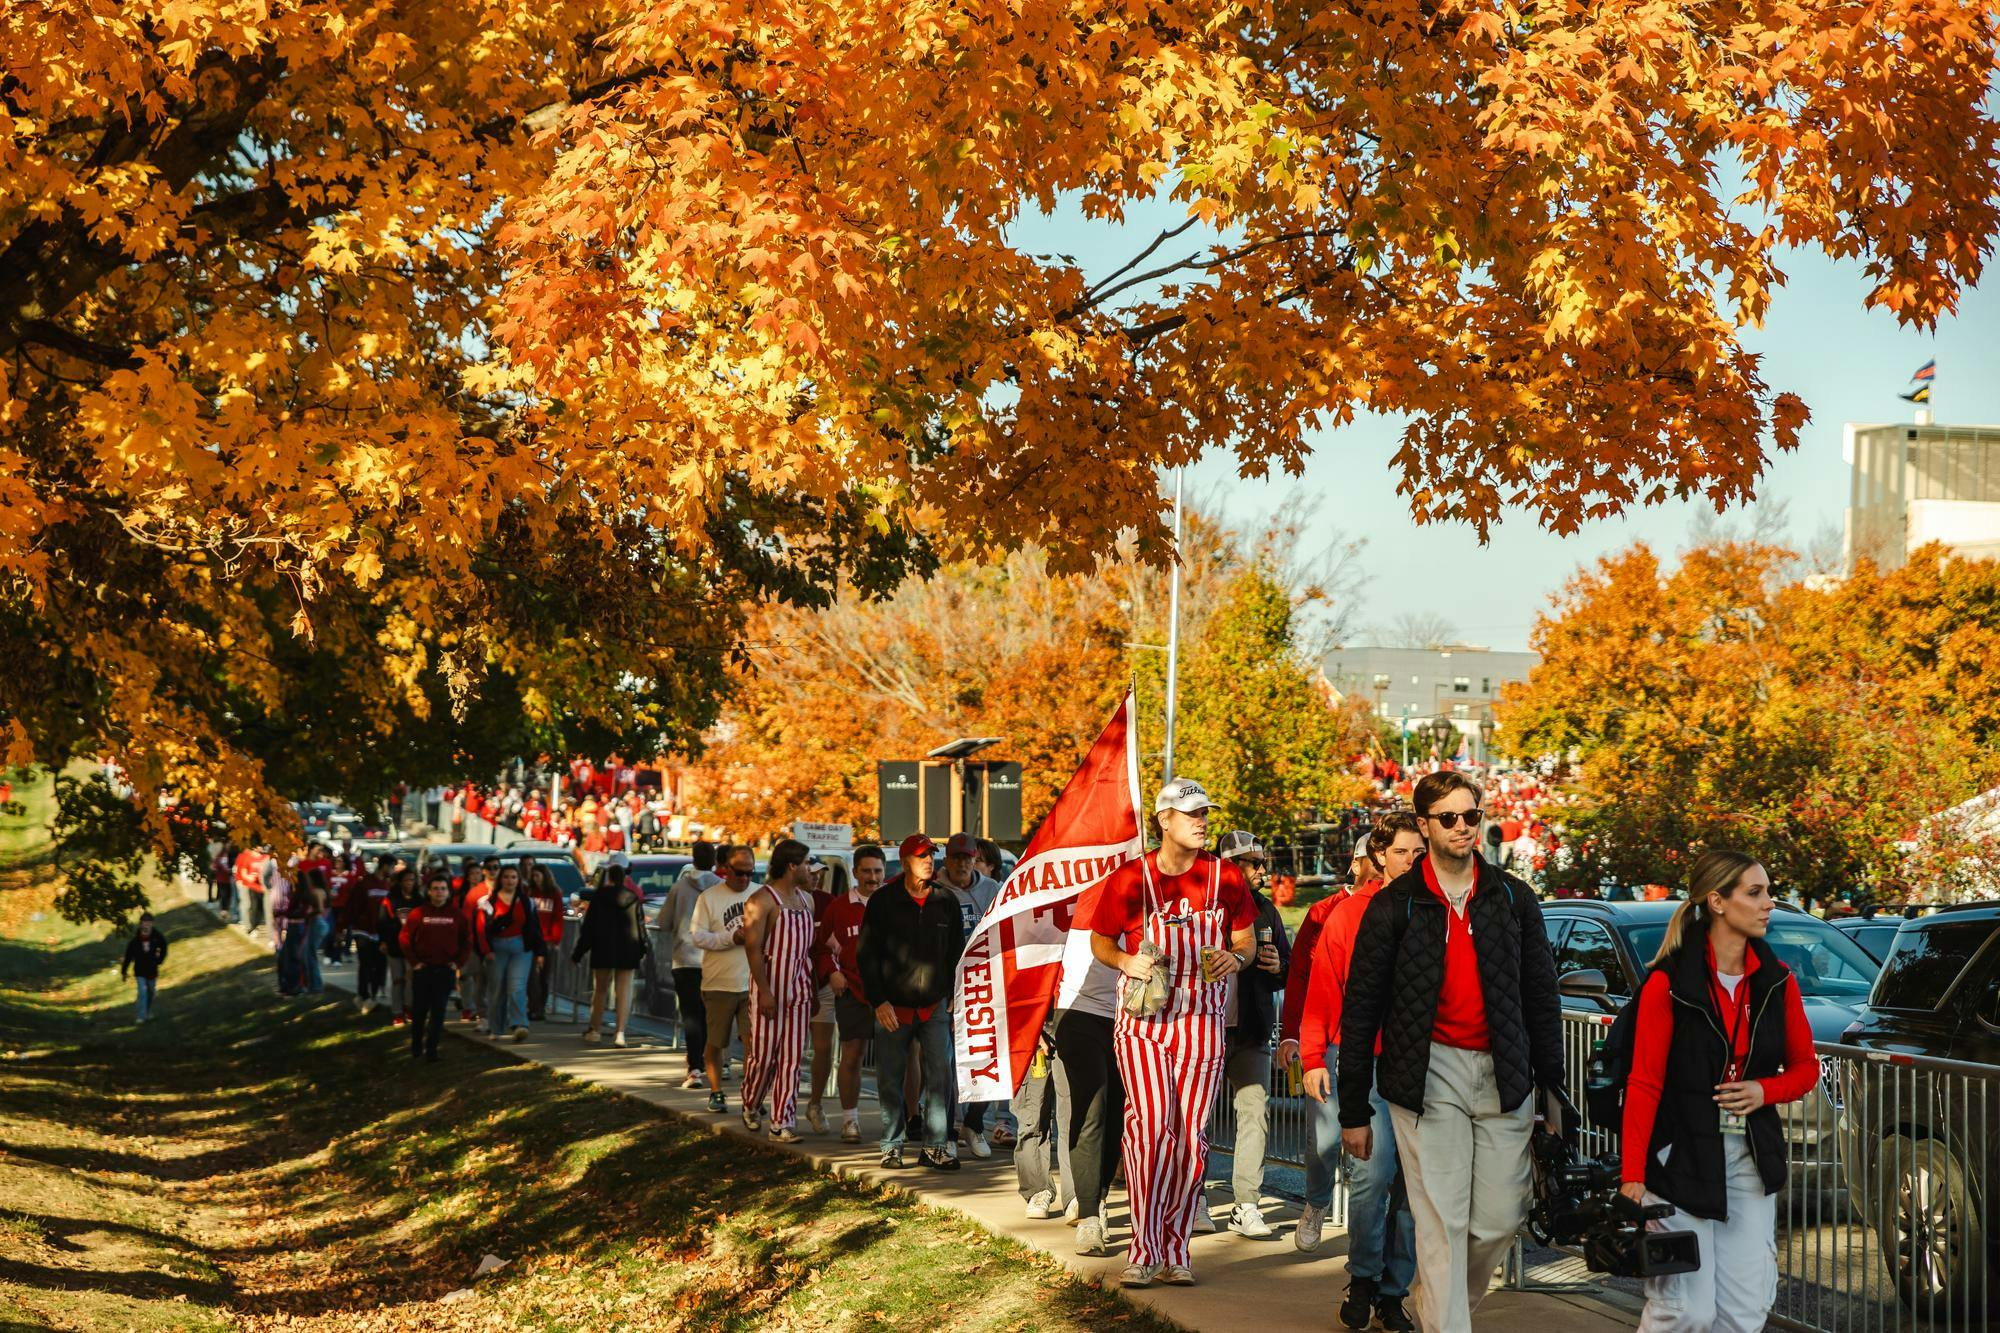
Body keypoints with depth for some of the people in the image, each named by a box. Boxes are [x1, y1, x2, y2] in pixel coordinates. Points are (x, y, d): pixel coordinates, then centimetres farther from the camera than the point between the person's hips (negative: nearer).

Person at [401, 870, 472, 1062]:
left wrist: (458, 962, 2)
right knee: (419, 1010, 5)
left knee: (438, 1011, 1)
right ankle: (415, 1047, 20)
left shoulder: (456, 915, 3)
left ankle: (431, 1049, 6)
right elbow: (404, 938, 1)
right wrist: (414, 962, -4)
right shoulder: (418, 913, -3)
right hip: (422, 969, -1)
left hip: (445, 970, 1)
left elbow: (467, 940, 10)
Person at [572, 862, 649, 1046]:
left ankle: (594, 1030, 22)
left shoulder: (599, 896, -6)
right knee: (623, 991, 0)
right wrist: (642, 949, 19)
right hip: (628, 951, 1)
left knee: (600, 990, 12)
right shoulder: (634, 897, 1)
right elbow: (640, 924, 7)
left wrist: (578, 953, 2)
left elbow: (588, 926, -4)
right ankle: (620, 1033, -10)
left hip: (603, 950, -1)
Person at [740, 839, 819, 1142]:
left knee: (791, 1059, 1)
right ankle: (751, 1106, 26)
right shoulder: (762, 900, -9)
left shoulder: (806, 899, 14)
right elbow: (753, 948, -14)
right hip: (770, 989, -6)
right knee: (763, 1054, 0)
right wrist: (764, 991, -20)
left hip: (799, 991, 6)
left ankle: (782, 1124, 3)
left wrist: (813, 987, 16)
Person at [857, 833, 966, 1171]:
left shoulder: (946, 902, 7)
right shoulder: (883, 901, -1)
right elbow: (866, 954, -1)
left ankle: (934, 1146, 1)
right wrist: (879, 1001, -7)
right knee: (890, 1080, 3)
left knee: (942, 1076, -6)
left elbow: (957, 953, 15)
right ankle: (892, 1146, 14)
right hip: (893, 1007, -2)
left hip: (934, 1007, 2)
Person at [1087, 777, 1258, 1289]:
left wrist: (1236, 957, -11)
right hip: (1142, 1018, -2)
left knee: (1191, 1135, 2)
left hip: (1201, 1020, 2)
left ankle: (1173, 1252, 13)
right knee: (1150, 1126, -14)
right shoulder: (1129, 879, -3)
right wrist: (1127, 961, -12)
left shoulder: (1226, 878, 2)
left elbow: (1247, 940, 13)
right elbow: (1100, 941, 10)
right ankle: (1143, 1251, -8)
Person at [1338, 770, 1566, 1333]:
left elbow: (1541, 998, 13)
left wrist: (1553, 1087, 9)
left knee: (1500, 1219, 4)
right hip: (1429, 1078, -3)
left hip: (1502, 1076, 3)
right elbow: (1360, 1010, 3)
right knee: (1443, 1222, -6)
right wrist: (1354, 1112, 2)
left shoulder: (1513, 899, 9)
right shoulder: (1393, 906, 2)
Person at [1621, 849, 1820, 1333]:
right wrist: (1632, 1177, -15)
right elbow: (1644, 1085, -9)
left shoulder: (1776, 981, 7)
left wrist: (1764, 1091, -7)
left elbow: (1805, 1067, 16)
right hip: (1681, 1158, -5)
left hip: (1750, 1161, 5)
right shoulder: (1668, 983, -8)